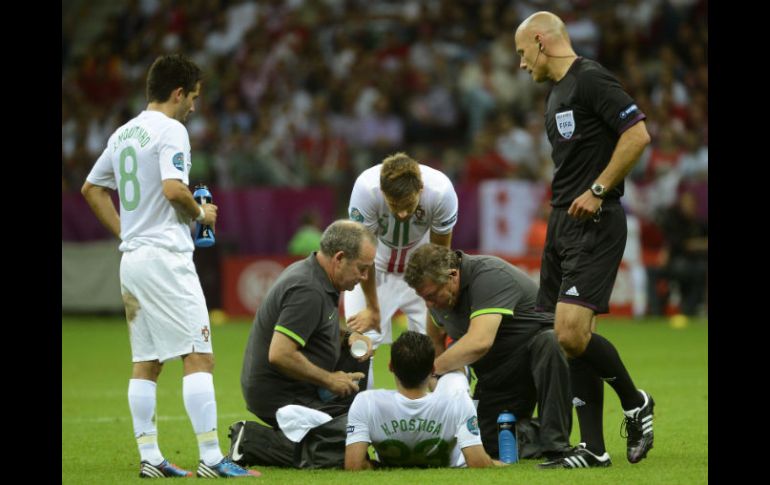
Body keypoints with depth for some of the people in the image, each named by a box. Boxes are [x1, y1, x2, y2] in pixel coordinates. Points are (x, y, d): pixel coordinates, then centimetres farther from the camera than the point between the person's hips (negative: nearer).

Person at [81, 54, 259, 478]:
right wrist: (201, 212, -4)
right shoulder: (170, 130, -9)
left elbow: (91, 189, 24)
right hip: (164, 256, -9)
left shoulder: (123, 133, 16)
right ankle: (211, 457, -15)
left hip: (131, 258, 9)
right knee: (198, 355, -10)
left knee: (146, 361, 9)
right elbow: (173, 188, -22)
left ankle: (149, 457, 7)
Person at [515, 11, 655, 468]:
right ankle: (594, 448, 7)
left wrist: (598, 190, -17)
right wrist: (563, 201, 17)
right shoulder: (557, 93, 19)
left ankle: (635, 403, 5)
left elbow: (638, 135, -18)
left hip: (593, 224, -10)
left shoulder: (591, 80, -11)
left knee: (571, 332, -18)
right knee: (568, 337, 4)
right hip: (562, 224, 10)